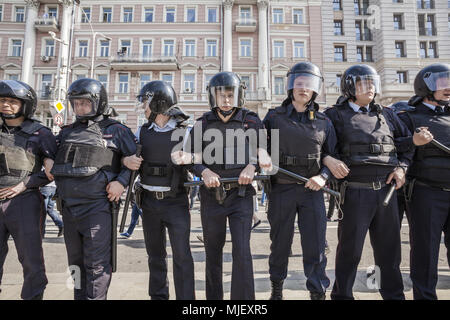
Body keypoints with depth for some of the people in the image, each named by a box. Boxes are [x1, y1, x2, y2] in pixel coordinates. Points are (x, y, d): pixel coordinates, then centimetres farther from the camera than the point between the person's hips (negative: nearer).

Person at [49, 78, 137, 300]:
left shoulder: (116, 131, -1)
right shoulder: (67, 132, 15)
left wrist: (121, 182, -14)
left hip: (98, 207, -6)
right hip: (69, 206, 6)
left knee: (97, 264, -3)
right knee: (76, 262, 18)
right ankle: (80, 296, 33)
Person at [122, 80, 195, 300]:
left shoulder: (184, 132, -4)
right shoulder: (143, 132, 8)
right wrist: (127, 160, -14)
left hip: (176, 202, -4)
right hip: (149, 201, 4)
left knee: (182, 255, -5)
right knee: (155, 254, 15)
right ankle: (158, 296, 32)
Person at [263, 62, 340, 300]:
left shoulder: (323, 121, 9)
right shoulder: (274, 117, 4)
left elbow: (332, 155, 9)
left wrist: (323, 177, -7)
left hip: (312, 190, 1)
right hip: (281, 189, -1)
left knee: (316, 246, 2)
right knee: (280, 243, 12)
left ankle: (318, 292, 21)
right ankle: (277, 287, 34)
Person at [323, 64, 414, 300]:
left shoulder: (386, 115, 16)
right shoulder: (336, 115, 1)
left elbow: (408, 141, 22)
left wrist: (402, 167, 8)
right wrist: (328, 160, -22)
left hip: (386, 190, 5)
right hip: (355, 192, -5)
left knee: (389, 248, 15)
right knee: (350, 249, 3)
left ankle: (394, 294, 32)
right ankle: (342, 294, 20)